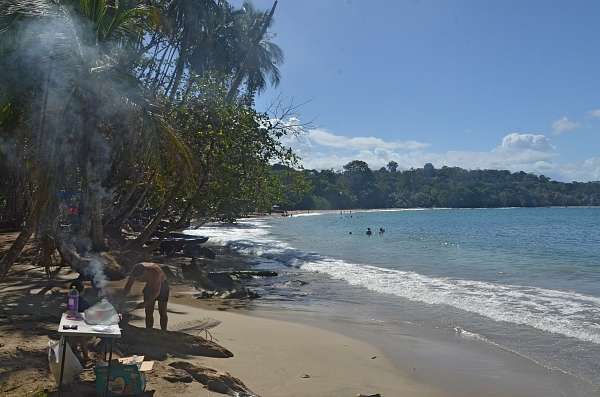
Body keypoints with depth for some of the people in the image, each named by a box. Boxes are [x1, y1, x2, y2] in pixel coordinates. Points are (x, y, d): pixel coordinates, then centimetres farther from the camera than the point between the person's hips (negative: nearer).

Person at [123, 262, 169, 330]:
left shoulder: (155, 271, -40)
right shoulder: (135, 271, -25)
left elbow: (157, 291, -36)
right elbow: (127, 287, -17)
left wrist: (147, 302, -43)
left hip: (161, 286, -4)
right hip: (149, 286, 4)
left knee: (162, 313, -2)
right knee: (148, 313, 0)